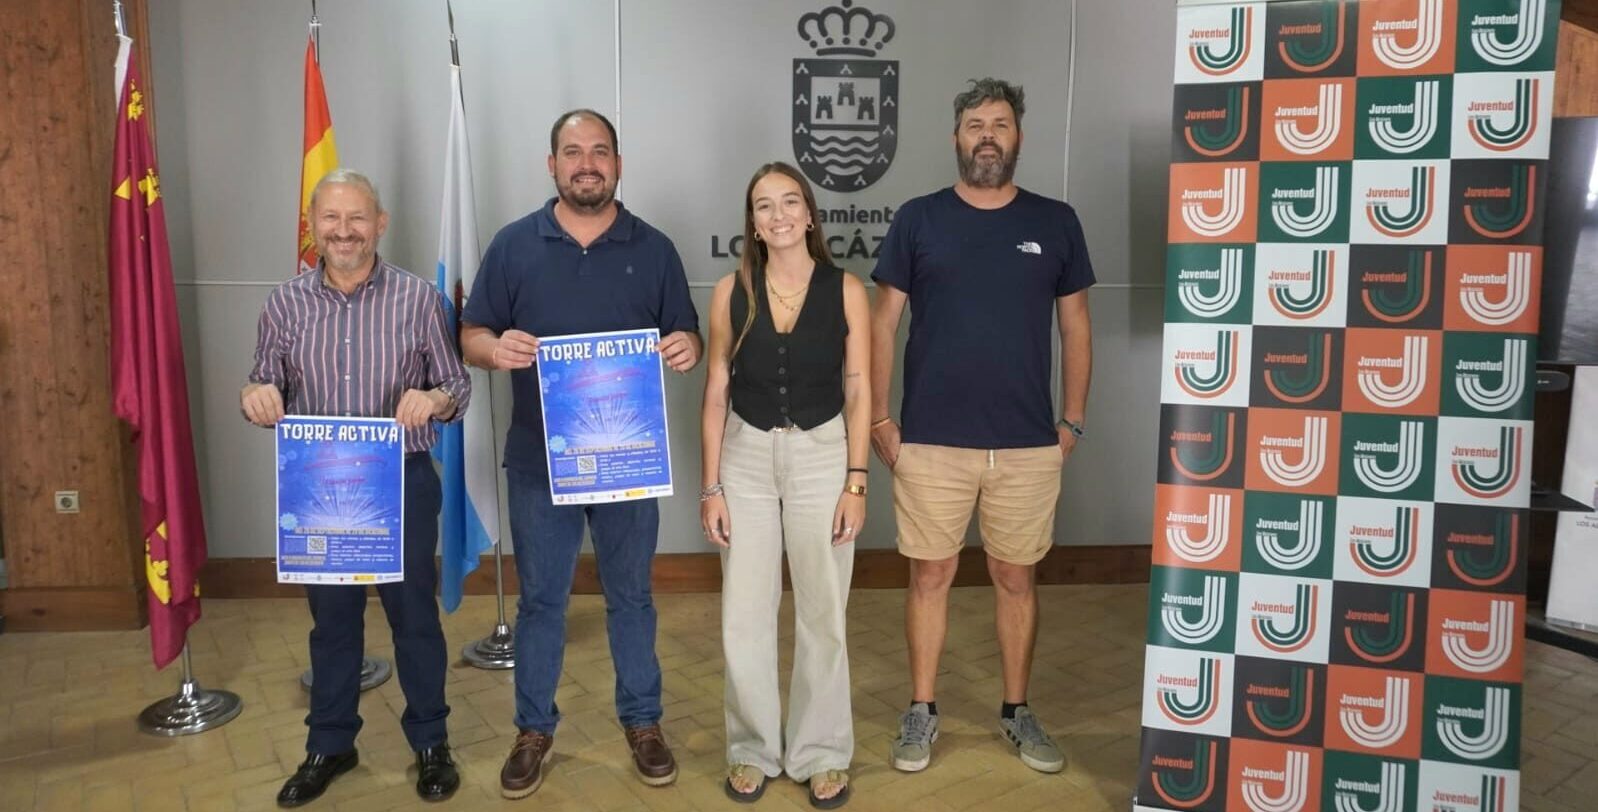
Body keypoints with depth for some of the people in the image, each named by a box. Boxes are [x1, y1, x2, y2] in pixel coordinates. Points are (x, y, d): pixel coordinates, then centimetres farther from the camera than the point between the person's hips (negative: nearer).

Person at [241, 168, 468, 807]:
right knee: (330, 617, 15)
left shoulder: (418, 298, -5)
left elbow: (459, 385, -1)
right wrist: (256, 396, -16)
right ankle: (329, 745, 33)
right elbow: (267, 392, 8)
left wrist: (435, 399, -24)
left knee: (414, 614, 9)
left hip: (403, 483, -2)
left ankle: (430, 741, 27)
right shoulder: (285, 303, 1)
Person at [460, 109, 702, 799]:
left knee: (630, 596, 13)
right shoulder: (513, 245, 2)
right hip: (538, 460, 0)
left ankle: (642, 722, 30)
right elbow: (471, 337, 2)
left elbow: (686, 339, 6)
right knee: (540, 600, 12)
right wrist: (496, 348, -21)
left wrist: (686, 347, -19)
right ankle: (534, 729, 29)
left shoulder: (654, 249, 3)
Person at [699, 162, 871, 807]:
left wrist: (856, 481, -6)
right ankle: (752, 749, 26)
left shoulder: (845, 290, -3)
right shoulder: (731, 292, 0)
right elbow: (716, 393, 3)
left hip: (822, 456, -1)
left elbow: (858, 393, -1)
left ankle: (821, 753, 25)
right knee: (744, 616, 7)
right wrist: (711, 486, -1)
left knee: (822, 613, 8)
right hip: (746, 458, 1)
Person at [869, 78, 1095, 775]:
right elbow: (882, 324, 2)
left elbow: (1075, 328, 9)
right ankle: (921, 711, 23)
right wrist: (878, 418, -2)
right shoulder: (918, 219, 0)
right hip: (930, 441, -1)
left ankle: (1017, 711, 28)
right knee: (930, 575, 7)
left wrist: (1072, 422, 5)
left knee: (1016, 577, 12)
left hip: (1028, 444, 1)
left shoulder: (1055, 222, 4)